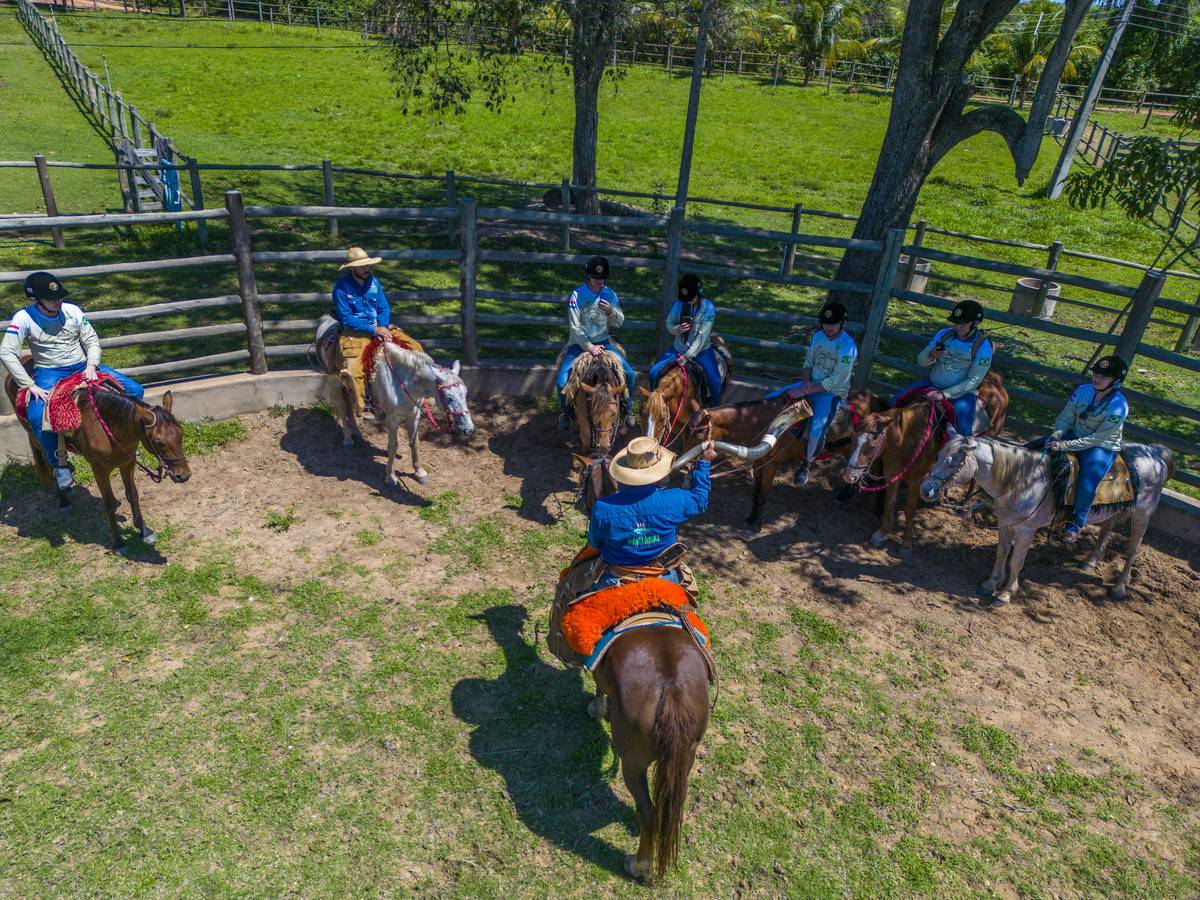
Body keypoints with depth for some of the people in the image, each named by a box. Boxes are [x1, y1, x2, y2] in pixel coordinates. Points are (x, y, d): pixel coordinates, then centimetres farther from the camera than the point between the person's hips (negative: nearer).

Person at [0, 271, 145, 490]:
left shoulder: (72, 311, -3)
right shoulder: (24, 318, -10)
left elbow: (92, 340, 3)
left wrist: (91, 366, -16)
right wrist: (31, 386, -20)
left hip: (82, 366, 3)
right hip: (49, 373, -3)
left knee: (135, 391, -9)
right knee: (37, 417, -30)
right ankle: (60, 465, -8)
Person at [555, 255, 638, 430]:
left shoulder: (610, 294, -1)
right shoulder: (576, 295, -12)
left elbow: (618, 323, 3)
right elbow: (575, 327, -13)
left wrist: (611, 311, -19)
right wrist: (589, 347, -21)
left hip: (603, 342, 3)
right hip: (580, 343, -2)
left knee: (630, 374, -10)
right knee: (561, 382, -18)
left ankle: (626, 407, 17)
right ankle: (565, 413, 12)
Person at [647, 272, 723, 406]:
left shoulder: (708, 308, -17)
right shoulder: (679, 304, -6)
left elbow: (702, 336, -20)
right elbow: (669, 323, 5)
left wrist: (687, 356, -24)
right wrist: (676, 329, -20)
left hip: (701, 350, -3)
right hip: (678, 348, 4)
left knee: (715, 381, -21)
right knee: (654, 372, -8)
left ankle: (716, 408, 5)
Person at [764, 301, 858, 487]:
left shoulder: (848, 347, -22)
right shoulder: (818, 336, -1)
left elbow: (835, 381, -23)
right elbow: (808, 363, 9)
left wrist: (805, 391, -26)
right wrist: (806, 381, -13)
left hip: (832, 392, -7)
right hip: (811, 383, 7)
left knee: (816, 431, -24)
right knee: (771, 399, -5)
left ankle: (807, 466, 3)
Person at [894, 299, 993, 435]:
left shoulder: (982, 345, -14)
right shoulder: (944, 334, -2)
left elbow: (974, 380, -15)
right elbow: (920, 361, 2)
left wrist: (944, 394, -22)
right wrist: (931, 355, -22)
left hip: (961, 392, -4)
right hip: (931, 383, 5)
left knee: (963, 430, -29)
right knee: (896, 402, -8)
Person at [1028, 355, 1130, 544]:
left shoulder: (1118, 406, -21)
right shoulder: (1083, 391, -5)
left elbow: (1097, 438, -22)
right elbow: (1065, 418, 0)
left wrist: (1064, 445, -27)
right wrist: (1056, 436, -20)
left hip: (1102, 448, -6)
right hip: (1075, 436, 6)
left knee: (1086, 486, -27)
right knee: (1031, 448, -4)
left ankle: (1076, 524, -2)